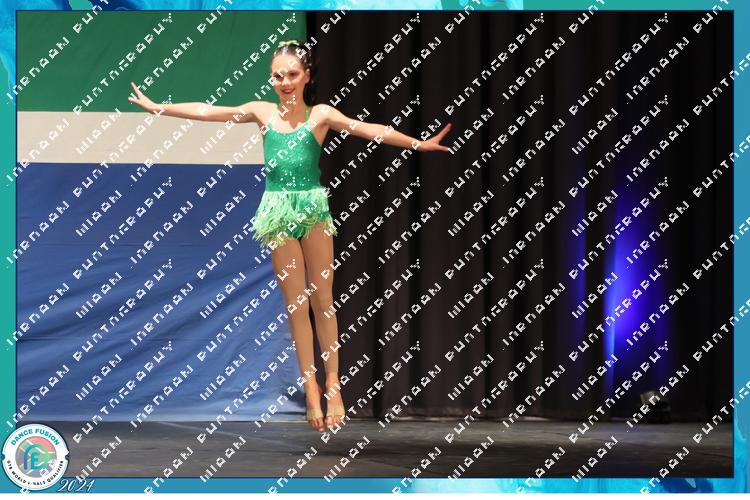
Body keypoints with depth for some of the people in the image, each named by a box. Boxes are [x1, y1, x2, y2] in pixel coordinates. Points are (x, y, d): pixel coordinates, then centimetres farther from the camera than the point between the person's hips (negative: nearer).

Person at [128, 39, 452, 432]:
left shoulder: (321, 115, -1)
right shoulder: (262, 112, 5)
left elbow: (368, 130, -11)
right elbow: (206, 112, 10)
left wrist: (418, 144, -22)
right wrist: (157, 107, 12)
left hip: (314, 209, -2)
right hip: (278, 213, 2)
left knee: (323, 300, 0)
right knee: (295, 303, 3)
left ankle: (332, 386, 4)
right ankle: (311, 389, 5)